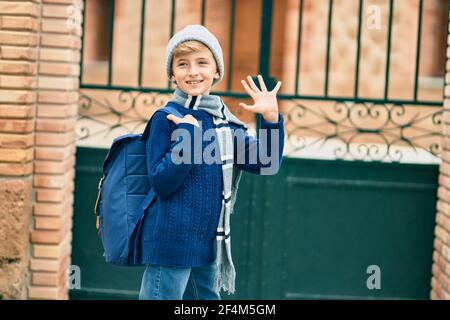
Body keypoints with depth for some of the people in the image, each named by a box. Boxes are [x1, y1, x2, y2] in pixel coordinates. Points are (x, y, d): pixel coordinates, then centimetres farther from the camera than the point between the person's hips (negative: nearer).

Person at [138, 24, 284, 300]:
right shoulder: (166, 119, -8)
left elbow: (267, 163, 2)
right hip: (171, 242, -6)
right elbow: (161, 183, -15)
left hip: (208, 243, 7)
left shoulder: (225, 121, 9)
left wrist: (271, 119, -10)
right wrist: (188, 133, -19)